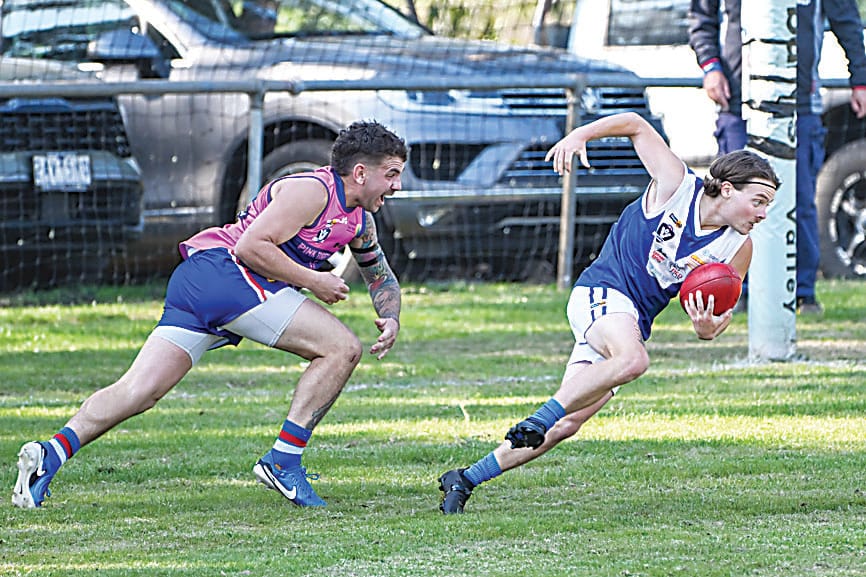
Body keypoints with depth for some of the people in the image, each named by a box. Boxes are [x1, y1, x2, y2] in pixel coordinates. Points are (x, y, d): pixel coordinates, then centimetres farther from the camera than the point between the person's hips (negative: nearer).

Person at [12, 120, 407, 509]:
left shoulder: (360, 221, 21)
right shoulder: (312, 191, -8)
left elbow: (382, 277, 35)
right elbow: (250, 246, -16)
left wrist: (391, 319, 16)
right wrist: (311, 280, -12)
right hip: (223, 270, -9)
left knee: (138, 391, -4)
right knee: (342, 348, -9)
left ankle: (52, 453, -17)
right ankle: (282, 462, -11)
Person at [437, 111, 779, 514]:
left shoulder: (738, 248, 0)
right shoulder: (676, 186, -12)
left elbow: (723, 311, 9)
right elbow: (636, 125, -2)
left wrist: (708, 328, -15)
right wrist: (579, 135, -16)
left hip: (633, 322, 6)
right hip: (602, 290, -6)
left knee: (565, 424, -2)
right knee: (632, 359, -39)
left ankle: (466, 480, 8)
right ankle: (539, 418, -28)